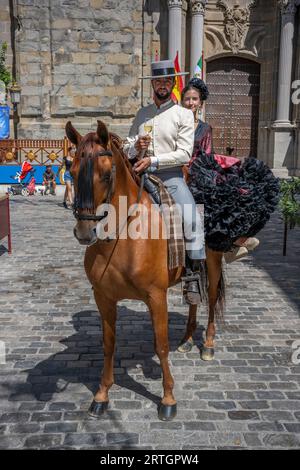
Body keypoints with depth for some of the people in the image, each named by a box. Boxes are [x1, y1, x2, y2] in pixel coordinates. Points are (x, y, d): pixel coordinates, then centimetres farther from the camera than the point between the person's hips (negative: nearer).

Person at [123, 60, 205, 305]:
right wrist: (136, 146, -7)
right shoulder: (142, 114, 16)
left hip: (171, 176, -4)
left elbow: (184, 154, -7)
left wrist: (153, 160, -16)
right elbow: (127, 148, 17)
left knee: (192, 221, -24)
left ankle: (192, 278, -15)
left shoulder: (184, 114, 3)